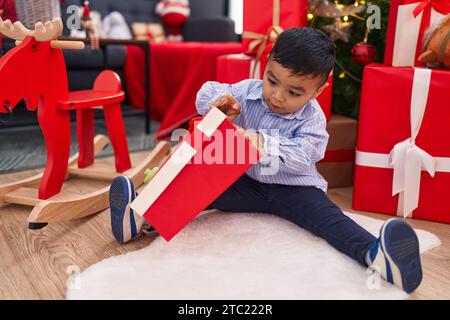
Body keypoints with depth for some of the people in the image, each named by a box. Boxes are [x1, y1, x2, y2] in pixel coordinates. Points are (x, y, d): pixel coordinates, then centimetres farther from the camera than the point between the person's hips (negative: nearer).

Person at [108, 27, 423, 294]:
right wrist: (217, 101, -27)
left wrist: (263, 144, -39)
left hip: (294, 187, -3)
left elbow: (301, 156, -26)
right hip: (246, 182, 4)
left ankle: (373, 254, -53)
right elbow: (207, 93, -3)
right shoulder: (246, 91, -4)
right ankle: (144, 212, -19)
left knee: (327, 215, -29)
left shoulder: (312, 119, -13)